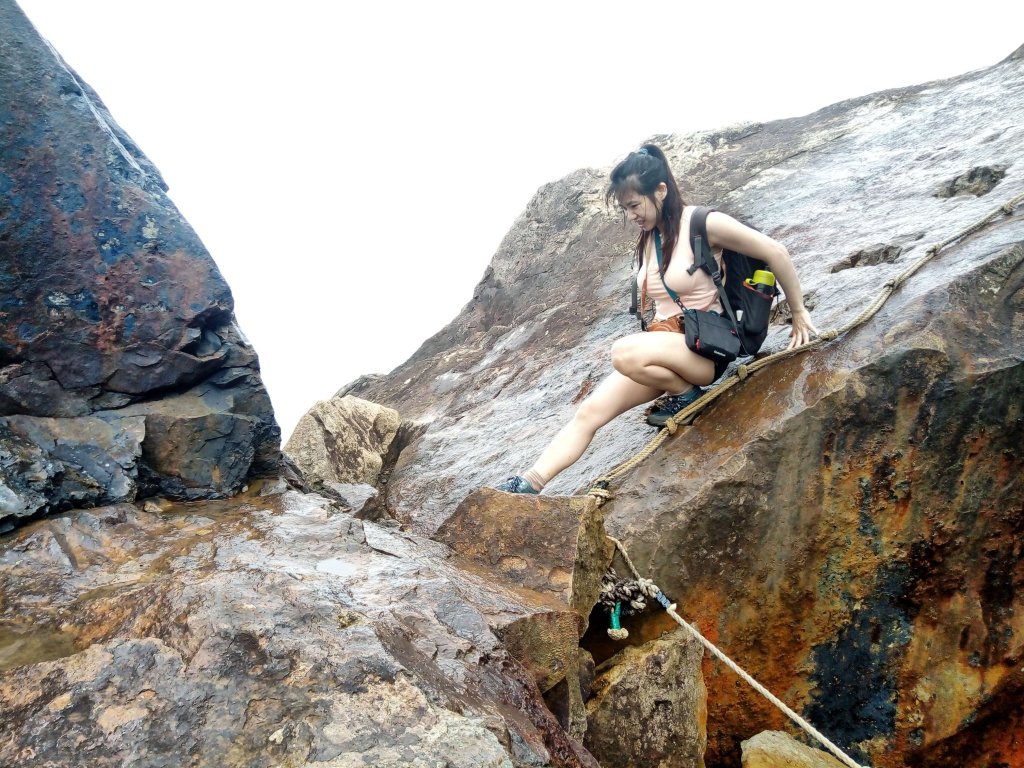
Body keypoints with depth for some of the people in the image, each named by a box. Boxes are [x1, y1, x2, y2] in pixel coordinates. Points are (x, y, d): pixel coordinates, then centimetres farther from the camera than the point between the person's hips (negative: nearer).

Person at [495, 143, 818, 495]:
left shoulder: (703, 224, -12)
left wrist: (799, 314, -4)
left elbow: (775, 252, -11)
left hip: (705, 348, -7)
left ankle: (687, 395, -11)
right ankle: (531, 482, -18)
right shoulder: (648, 237, 10)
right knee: (589, 412, -12)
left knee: (625, 352, -35)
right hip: (663, 345, 7)